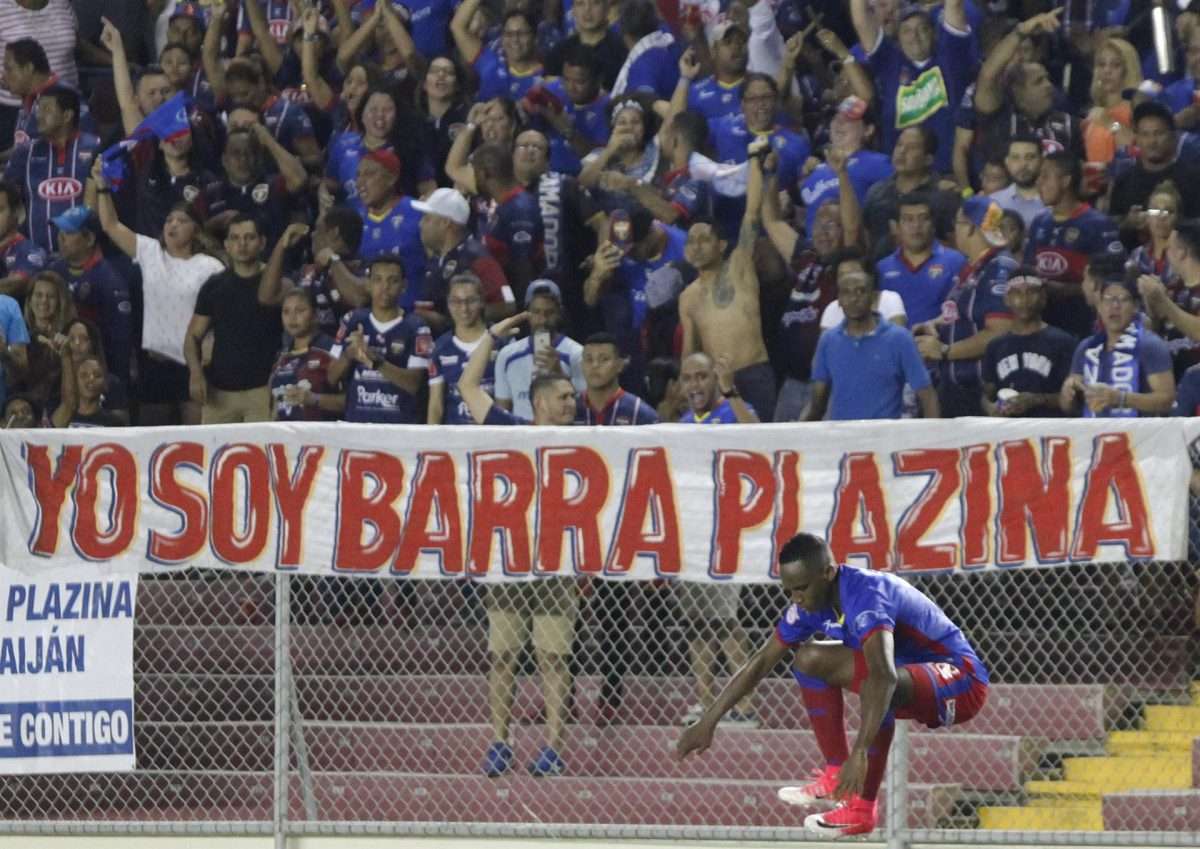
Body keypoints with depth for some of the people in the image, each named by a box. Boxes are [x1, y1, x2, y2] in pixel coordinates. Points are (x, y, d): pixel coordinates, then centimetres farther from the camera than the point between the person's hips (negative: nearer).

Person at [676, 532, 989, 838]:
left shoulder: (866, 595, -31)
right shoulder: (810, 603, -4)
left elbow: (883, 676, -45)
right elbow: (761, 662, 6)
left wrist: (860, 753, -52)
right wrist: (708, 722, 4)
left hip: (962, 679, -9)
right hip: (916, 676, 9)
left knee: (877, 685, -38)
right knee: (810, 659, 2)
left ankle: (862, 810, -25)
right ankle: (837, 776, 2)